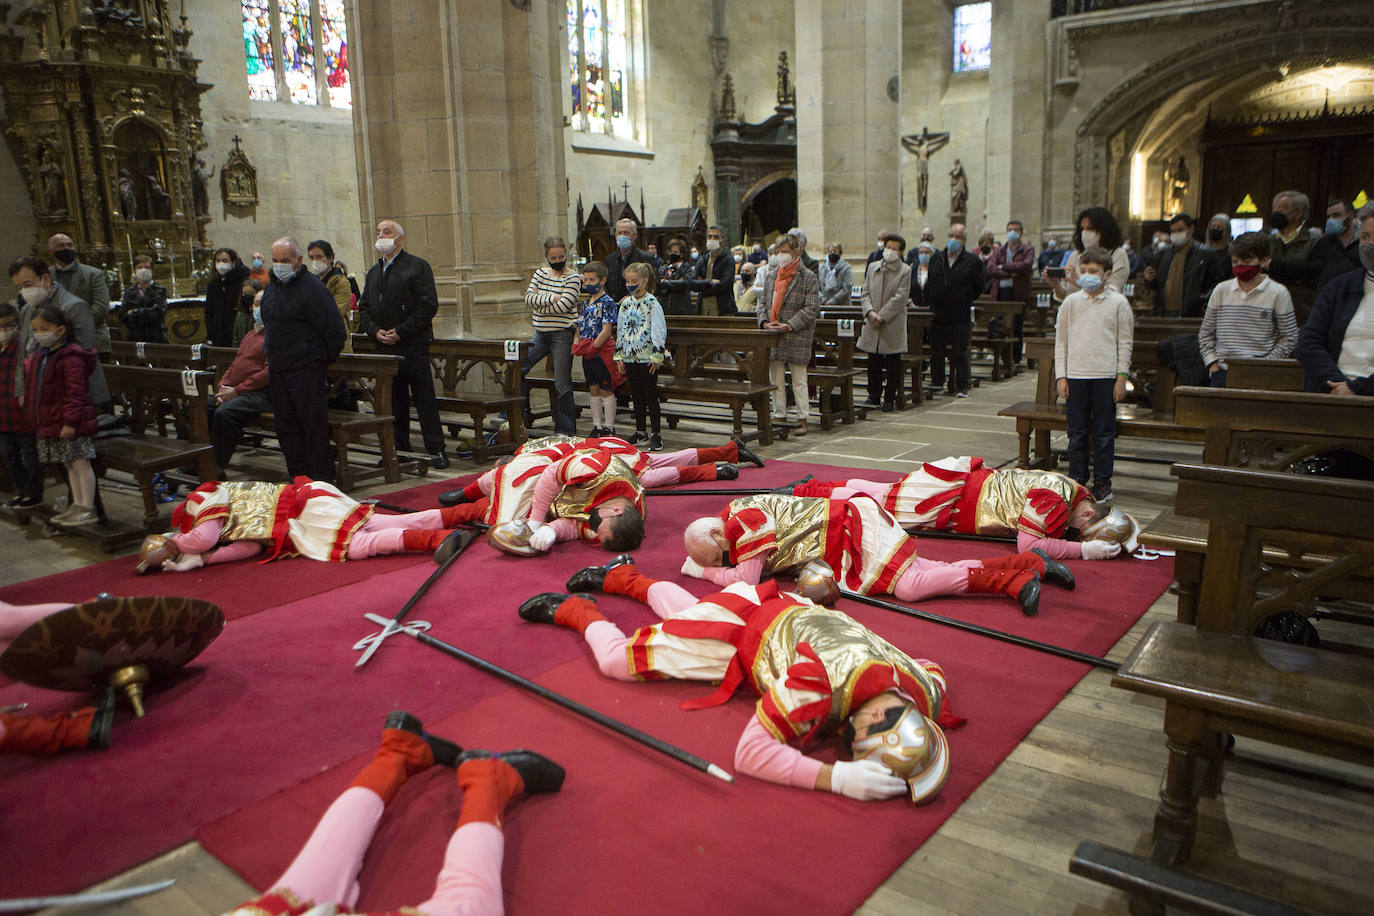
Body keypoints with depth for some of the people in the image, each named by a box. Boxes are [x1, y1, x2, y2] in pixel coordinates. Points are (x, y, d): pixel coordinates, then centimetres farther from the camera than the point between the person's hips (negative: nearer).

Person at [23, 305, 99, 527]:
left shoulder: (70, 358, -17)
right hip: (49, 423, 9)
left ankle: (88, 510, 3)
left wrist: (70, 421, -23)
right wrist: (30, 413, 21)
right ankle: (77, 506, 24)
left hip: (70, 425, -9)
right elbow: (33, 387, 24)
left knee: (80, 463, -3)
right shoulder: (38, 355, 14)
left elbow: (75, 392, -21)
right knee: (69, 465, 15)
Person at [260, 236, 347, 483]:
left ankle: (321, 481, 5)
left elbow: (335, 332, -15)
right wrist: (273, 355, 21)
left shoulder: (313, 288, -13)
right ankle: (298, 479, 22)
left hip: (306, 370, -8)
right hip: (277, 370, 8)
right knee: (286, 427, 12)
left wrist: (321, 361, -4)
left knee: (314, 427, -4)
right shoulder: (271, 288, 13)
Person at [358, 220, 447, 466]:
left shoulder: (418, 266, -2)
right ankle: (399, 448, 18)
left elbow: (428, 305, -10)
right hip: (384, 347, 6)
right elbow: (364, 307, 17)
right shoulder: (373, 272, 18)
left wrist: (401, 332, -14)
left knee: (425, 400, -5)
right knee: (394, 400, 9)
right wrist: (375, 331, -3)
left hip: (413, 346, -6)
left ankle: (436, 450, 0)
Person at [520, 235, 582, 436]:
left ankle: (566, 430, 8)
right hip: (540, 334, 6)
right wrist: (550, 298, -14)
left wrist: (538, 305, -7)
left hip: (562, 335, -6)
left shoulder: (573, 277, -6)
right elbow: (528, 297, -1)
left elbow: (563, 306, -18)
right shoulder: (541, 272, 10)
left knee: (562, 384, -2)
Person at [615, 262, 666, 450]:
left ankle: (656, 434, 6)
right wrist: (619, 356, 12)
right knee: (636, 396, 13)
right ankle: (641, 432, 23)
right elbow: (620, 330, 15)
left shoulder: (652, 303, -8)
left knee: (650, 396, -1)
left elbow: (659, 330, -11)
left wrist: (657, 356, -14)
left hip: (647, 357, -6)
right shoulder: (625, 303, 10)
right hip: (629, 357, 6)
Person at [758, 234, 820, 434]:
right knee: (776, 379, 7)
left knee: (798, 380, 0)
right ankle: (779, 416, 16)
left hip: (797, 336, -5)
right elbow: (762, 302, 14)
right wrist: (765, 322, -5)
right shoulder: (771, 276, 14)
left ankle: (802, 419, 7)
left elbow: (812, 308, -8)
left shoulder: (808, 277, -2)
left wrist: (789, 325, -16)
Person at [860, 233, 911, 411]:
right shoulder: (873, 267, 10)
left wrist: (881, 316, -14)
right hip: (872, 324, 4)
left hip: (893, 325, -3)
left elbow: (900, 298, -10)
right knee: (873, 363, 9)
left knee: (893, 365, 3)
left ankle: (890, 399, 11)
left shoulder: (905, 270, -3)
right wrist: (870, 312, -10)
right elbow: (865, 293, 7)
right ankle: (874, 396, 20)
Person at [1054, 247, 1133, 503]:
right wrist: (1061, 376, 2)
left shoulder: (1118, 303, 2)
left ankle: (1103, 483, 14)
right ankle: (1077, 481, 17)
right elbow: (1061, 341, 8)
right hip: (1075, 376, 2)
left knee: (1104, 433, 4)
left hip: (1106, 376, -2)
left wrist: (1122, 377, -3)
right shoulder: (1071, 302, 6)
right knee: (1077, 433, 6)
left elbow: (1125, 342, 3)